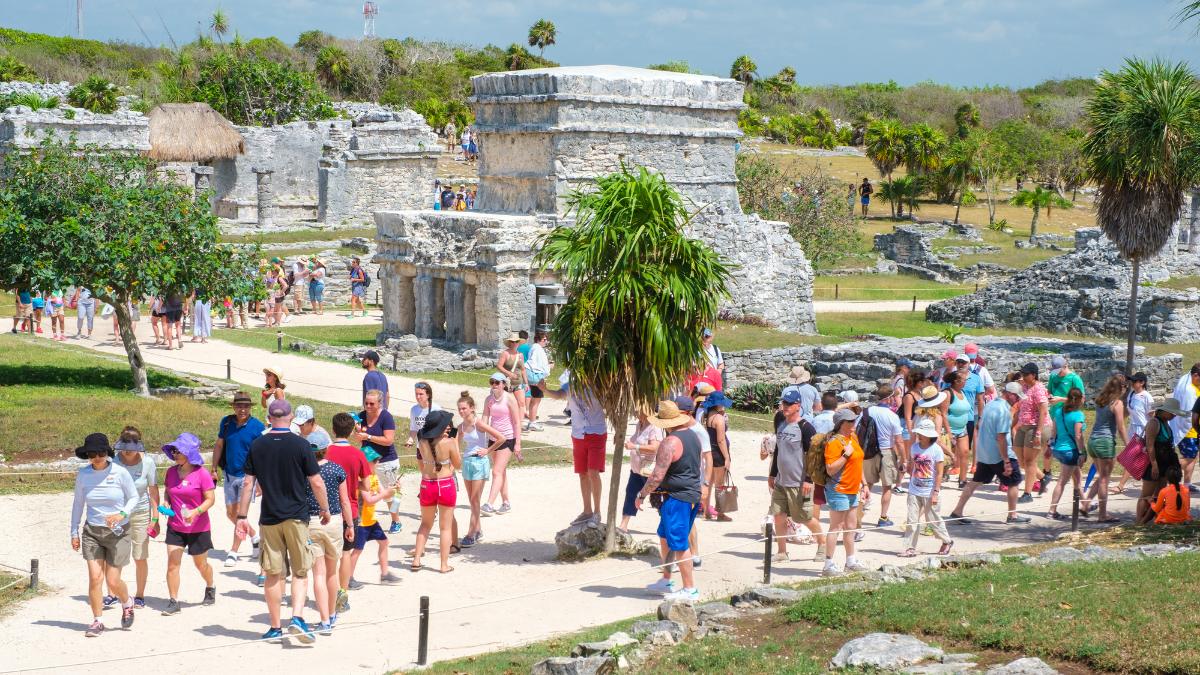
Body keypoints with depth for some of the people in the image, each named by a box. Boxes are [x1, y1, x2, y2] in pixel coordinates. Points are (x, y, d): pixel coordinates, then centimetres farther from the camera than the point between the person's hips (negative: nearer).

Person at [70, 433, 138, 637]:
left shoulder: (119, 473, -11)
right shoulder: (83, 474, -3)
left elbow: (133, 497, -1)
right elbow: (78, 503, 9)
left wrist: (122, 514, -19)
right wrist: (74, 532, 10)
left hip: (118, 532, -2)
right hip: (92, 531, 2)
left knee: (113, 581, 0)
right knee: (95, 578, -8)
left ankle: (127, 603, 32)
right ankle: (97, 621, 6)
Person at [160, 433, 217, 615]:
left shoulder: (201, 473, -15)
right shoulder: (171, 472, 0)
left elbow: (210, 499, -14)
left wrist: (196, 511, -28)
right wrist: (166, 504, -5)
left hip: (198, 528, -3)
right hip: (175, 527, 3)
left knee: (201, 564, 14)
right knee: (172, 564, -7)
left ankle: (210, 587, 43)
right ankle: (173, 602, 0)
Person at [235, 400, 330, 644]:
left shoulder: (257, 445, 1)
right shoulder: (300, 445, -6)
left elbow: (248, 483, 1)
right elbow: (316, 482, -6)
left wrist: (242, 516, 7)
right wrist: (325, 509, 8)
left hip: (269, 518, 2)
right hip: (296, 515, -2)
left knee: (273, 574, 8)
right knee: (300, 572, 7)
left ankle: (275, 628, 12)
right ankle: (297, 617, -11)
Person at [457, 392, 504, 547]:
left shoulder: (479, 424, -14)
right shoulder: (461, 427, 5)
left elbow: (501, 438, -16)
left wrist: (488, 450, -10)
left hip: (479, 462, -7)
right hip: (467, 462, 7)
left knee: (475, 500, -4)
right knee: (472, 501, 11)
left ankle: (471, 535, -3)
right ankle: (478, 530, 22)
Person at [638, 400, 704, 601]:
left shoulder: (670, 443, -20)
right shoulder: (693, 436, 8)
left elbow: (657, 476, -21)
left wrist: (641, 495, -10)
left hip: (676, 498, -10)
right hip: (693, 494, 10)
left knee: (679, 544, -2)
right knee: (665, 537, 21)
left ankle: (690, 589, 3)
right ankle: (665, 581, 29)